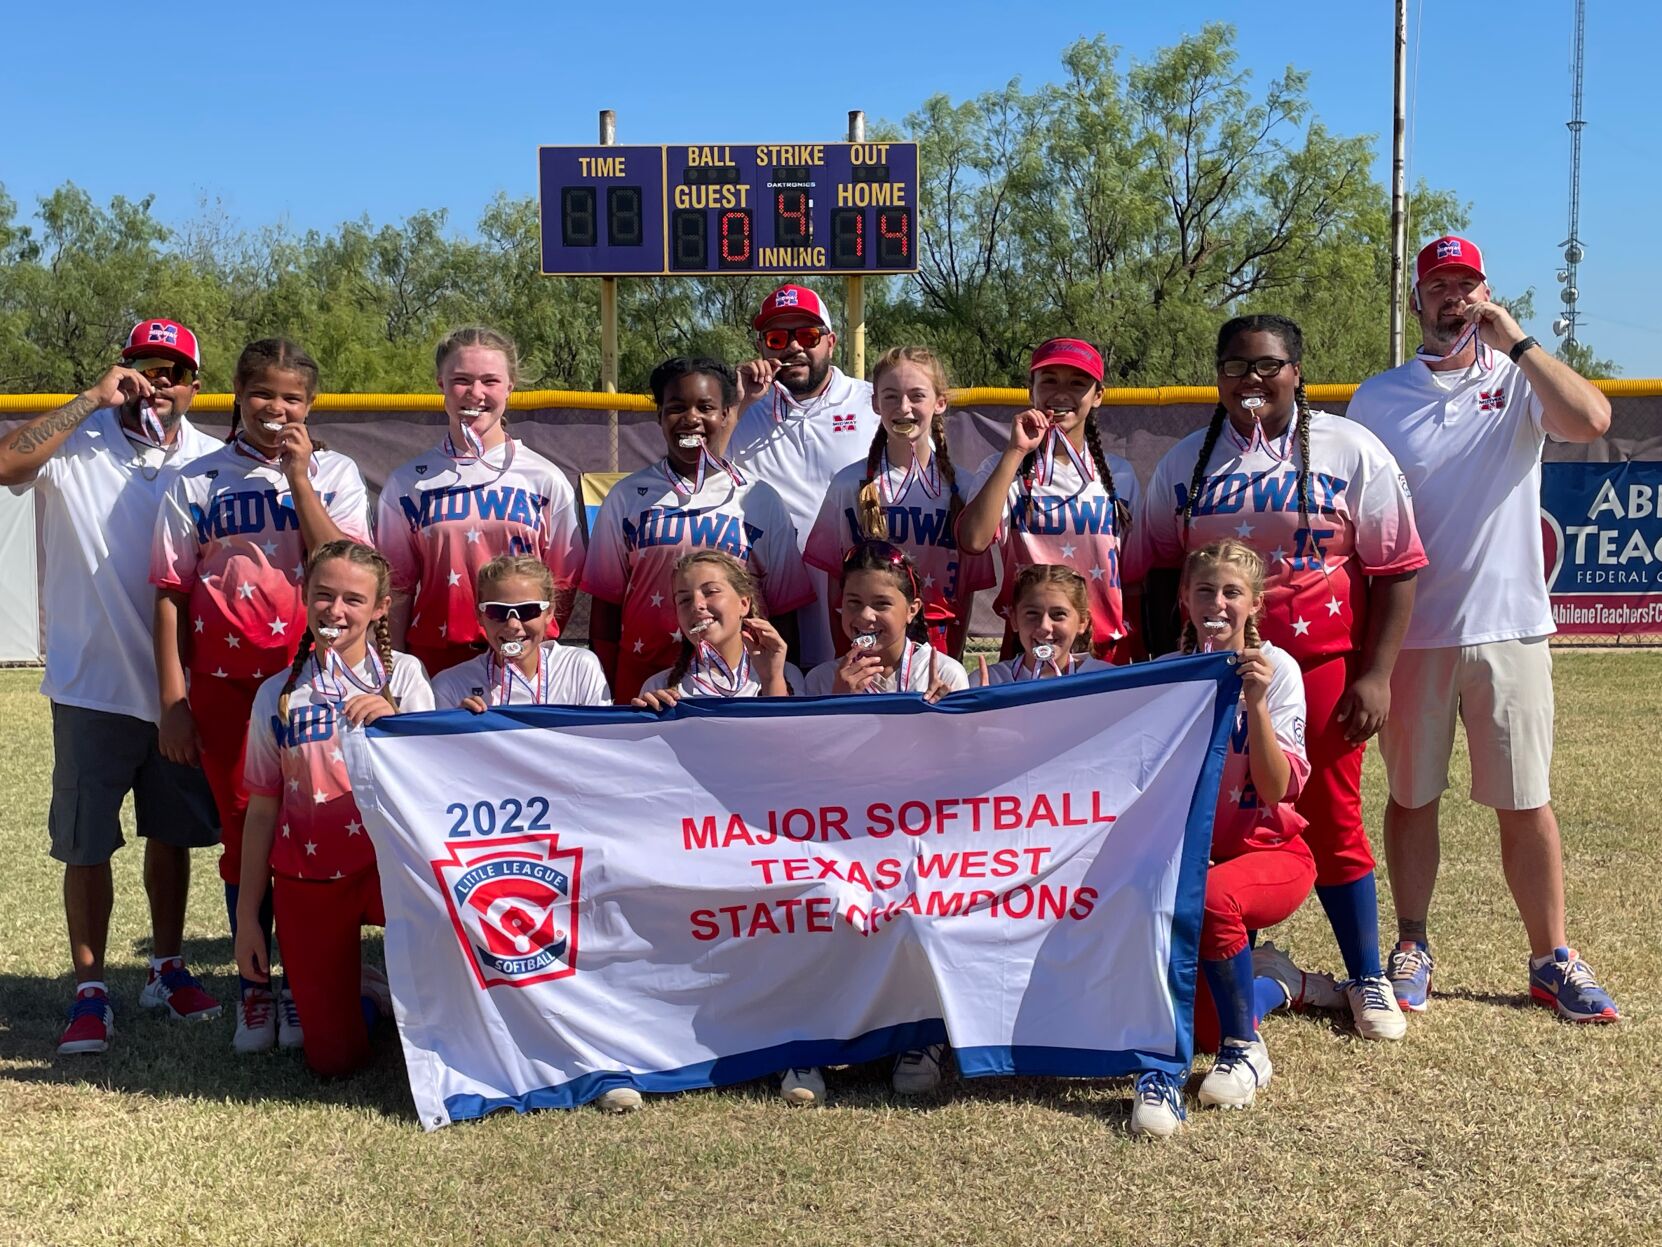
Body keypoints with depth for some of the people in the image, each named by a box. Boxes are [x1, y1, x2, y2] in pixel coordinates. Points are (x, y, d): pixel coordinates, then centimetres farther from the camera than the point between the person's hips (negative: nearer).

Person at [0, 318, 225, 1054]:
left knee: (173, 834, 15)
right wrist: (93, 400, -24)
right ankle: (90, 992, 18)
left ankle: (167, 968, 31)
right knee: (87, 845, 5)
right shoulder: (74, 442, -6)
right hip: (93, 688, -2)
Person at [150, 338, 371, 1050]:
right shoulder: (197, 482, 6)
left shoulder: (336, 474, 6)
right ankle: (253, 987, 20)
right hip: (225, 683, 1)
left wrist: (298, 478, -11)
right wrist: (172, 701, -2)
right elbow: (170, 595, 3)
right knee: (243, 832, 7)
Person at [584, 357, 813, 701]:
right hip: (642, 682, 1)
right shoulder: (627, 497, 8)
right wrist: (606, 696, 4)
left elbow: (783, 611, 6)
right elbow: (606, 605, 9)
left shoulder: (761, 500, 5)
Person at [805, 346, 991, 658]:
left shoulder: (960, 486, 1)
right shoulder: (849, 484, 0)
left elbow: (968, 586, 4)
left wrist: (953, 664, 0)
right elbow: (836, 584, 3)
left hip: (938, 645, 1)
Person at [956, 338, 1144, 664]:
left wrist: (1140, 660, 10)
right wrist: (1016, 452, -18)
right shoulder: (1006, 467, 0)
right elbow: (973, 540, -20)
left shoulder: (1119, 474, 7)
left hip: (1108, 649, 2)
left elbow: (1132, 579, 11)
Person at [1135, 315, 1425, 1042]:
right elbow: (1154, 574, 12)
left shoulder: (1351, 450, 1)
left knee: (1332, 821, 2)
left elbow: (1396, 570, -1)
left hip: (1323, 667, -2)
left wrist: (1375, 675, -8)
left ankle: (1367, 981, 19)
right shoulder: (1185, 462, 9)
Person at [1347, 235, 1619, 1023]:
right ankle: (1411, 950, 21)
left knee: (1526, 804, 5)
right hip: (1409, 632, 1)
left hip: (1509, 631, -1)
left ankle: (1553, 960, 17)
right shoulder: (1378, 397, 6)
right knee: (1411, 796, 9)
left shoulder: (1521, 383, 4)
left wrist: (1514, 340, -14)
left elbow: (1590, 419, -19)